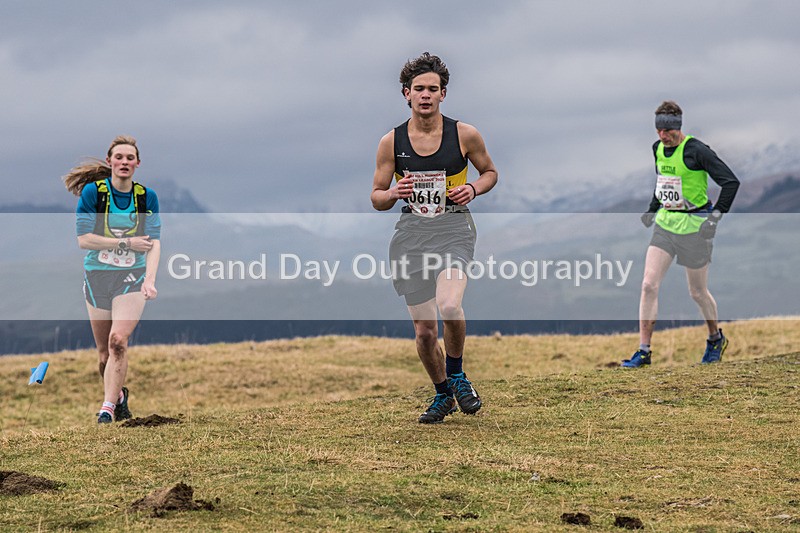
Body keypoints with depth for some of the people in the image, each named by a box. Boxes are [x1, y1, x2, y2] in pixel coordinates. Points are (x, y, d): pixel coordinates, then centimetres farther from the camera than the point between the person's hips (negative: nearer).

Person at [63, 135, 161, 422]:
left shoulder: (147, 196, 0)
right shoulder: (92, 191, -6)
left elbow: (154, 242, -4)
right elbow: (83, 238, -10)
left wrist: (150, 279, -19)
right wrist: (126, 242, -16)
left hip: (132, 279, -1)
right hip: (97, 277, 1)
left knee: (118, 340, -21)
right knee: (103, 351, 6)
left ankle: (108, 407, -19)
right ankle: (118, 394, 32)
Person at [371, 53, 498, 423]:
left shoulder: (464, 135, -1)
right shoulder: (391, 142, 2)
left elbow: (490, 172, 16)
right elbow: (377, 199, 9)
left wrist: (473, 189, -5)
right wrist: (394, 193, -14)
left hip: (454, 228, -2)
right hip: (412, 232, 2)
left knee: (449, 306, -28)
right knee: (424, 329, 3)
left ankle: (457, 374, 0)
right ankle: (443, 394, 28)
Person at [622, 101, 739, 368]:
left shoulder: (695, 150, -16)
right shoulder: (658, 148, 6)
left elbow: (731, 181, -17)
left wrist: (715, 216, -21)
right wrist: (652, 209, 18)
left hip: (694, 226, -6)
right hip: (665, 223, 6)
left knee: (698, 292, 7)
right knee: (649, 285, -8)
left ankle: (716, 338, 34)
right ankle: (644, 351, -4)